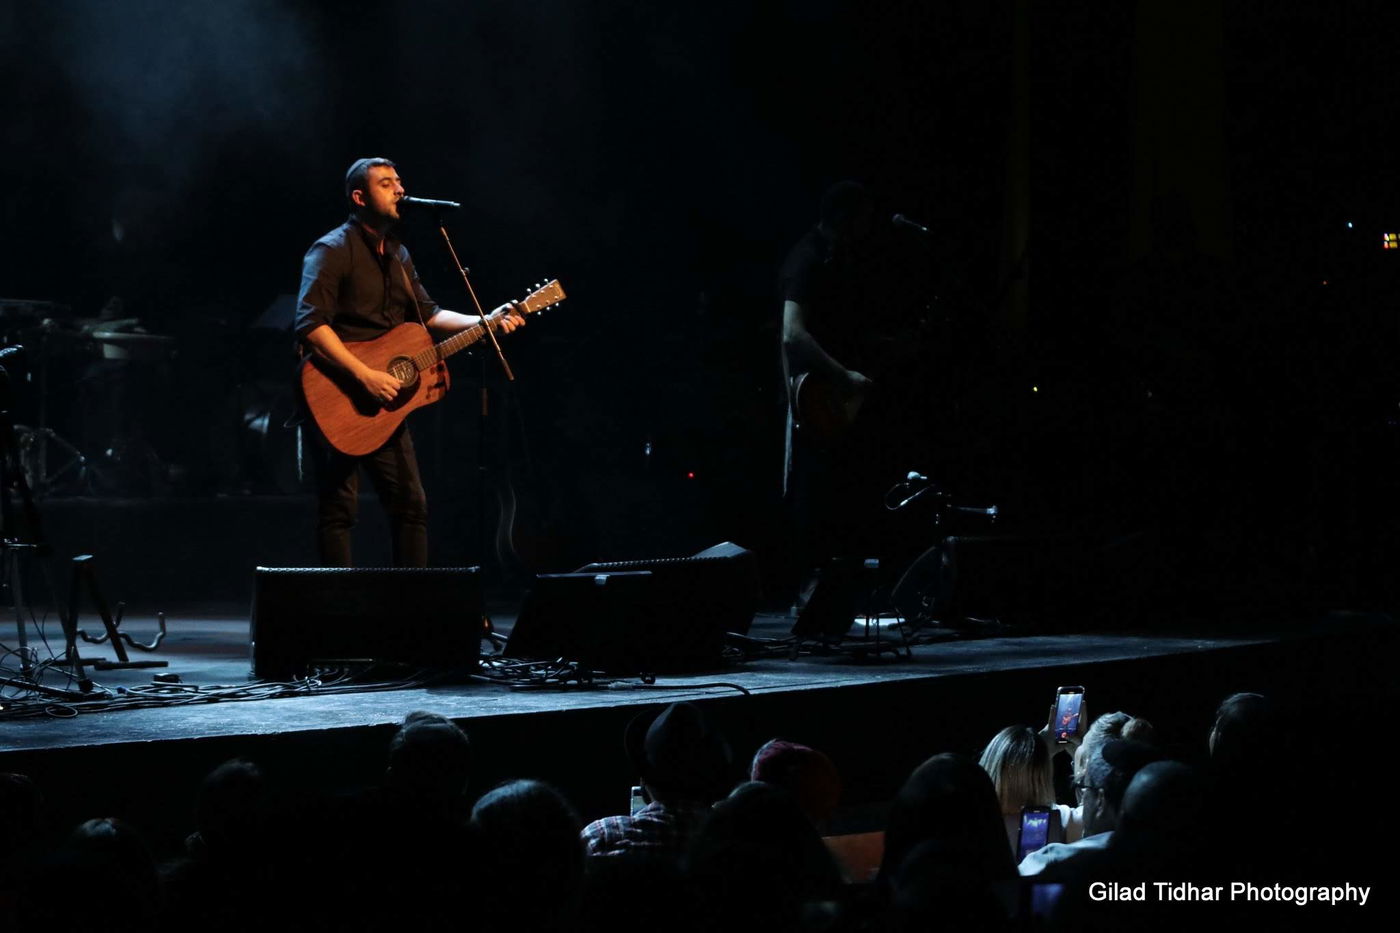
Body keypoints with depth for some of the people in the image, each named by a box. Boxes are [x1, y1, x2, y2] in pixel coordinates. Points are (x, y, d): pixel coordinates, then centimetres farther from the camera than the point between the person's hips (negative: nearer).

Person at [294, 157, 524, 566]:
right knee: (338, 507, -5)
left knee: (411, 503, 8)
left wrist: (486, 321, 10)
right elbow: (311, 325, -22)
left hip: (385, 403, 8)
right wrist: (365, 375, -27)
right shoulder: (333, 251, -12)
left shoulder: (396, 254, 16)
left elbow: (427, 314, 23)